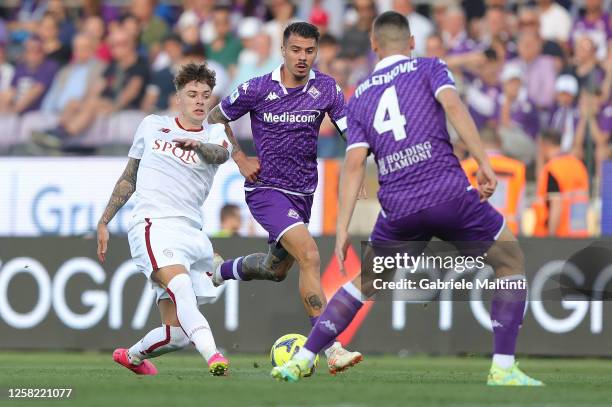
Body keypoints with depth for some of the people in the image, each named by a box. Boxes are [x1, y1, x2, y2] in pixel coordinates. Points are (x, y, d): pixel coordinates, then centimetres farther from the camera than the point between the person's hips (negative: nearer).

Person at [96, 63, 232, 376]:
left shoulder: (215, 135, 11)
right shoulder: (152, 126, 14)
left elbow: (220, 153, -15)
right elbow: (129, 179, 23)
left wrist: (198, 145, -37)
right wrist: (104, 222, 20)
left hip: (192, 233, 2)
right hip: (152, 224, -2)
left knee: (177, 335, 0)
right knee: (180, 283, -34)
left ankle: (131, 356, 30)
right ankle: (213, 357, -51)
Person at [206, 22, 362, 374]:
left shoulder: (326, 88, -4)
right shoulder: (257, 89, -11)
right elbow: (215, 118, 5)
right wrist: (239, 158, -5)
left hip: (303, 193, 6)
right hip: (266, 190, -6)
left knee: (276, 269, 22)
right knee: (310, 255, -24)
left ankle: (219, 272, 54)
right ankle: (332, 350, -28)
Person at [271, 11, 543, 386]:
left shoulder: (359, 98, 18)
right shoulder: (429, 67, 11)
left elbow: (355, 163, 7)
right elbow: (452, 105, -10)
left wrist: (342, 229, 5)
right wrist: (484, 163, -13)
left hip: (398, 210, 3)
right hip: (449, 193, -3)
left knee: (364, 282, 26)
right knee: (511, 262, 15)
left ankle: (302, 360, 19)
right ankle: (503, 370, 4)